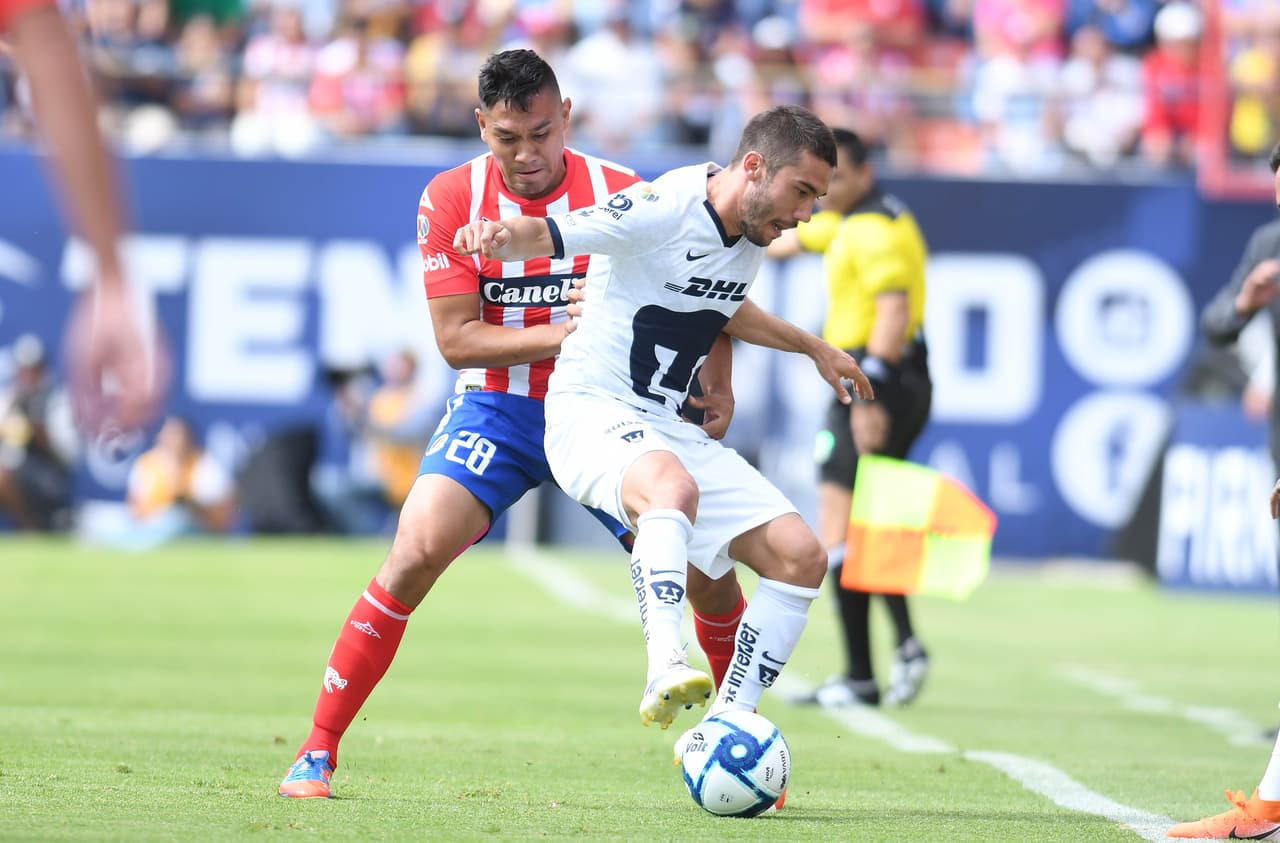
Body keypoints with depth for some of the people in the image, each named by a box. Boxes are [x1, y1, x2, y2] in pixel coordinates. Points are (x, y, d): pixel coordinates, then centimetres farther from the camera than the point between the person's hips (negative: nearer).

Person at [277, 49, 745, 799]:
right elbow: (455, 338, -11)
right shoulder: (452, 199, -9)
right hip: (496, 408, -1)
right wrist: (562, 335, -22)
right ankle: (318, 751, -10)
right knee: (416, 553, -19)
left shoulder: (621, 194, -10)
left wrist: (715, 389, -12)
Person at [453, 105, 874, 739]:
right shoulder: (663, 209, -17)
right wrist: (499, 235, -48)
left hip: (668, 431, 9)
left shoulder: (754, 233, 9)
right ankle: (666, 672, -52)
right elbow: (546, 235, -25)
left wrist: (814, 348, 39)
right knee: (674, 489, -41)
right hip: (592, 413, -8)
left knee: (801, 557, -2)